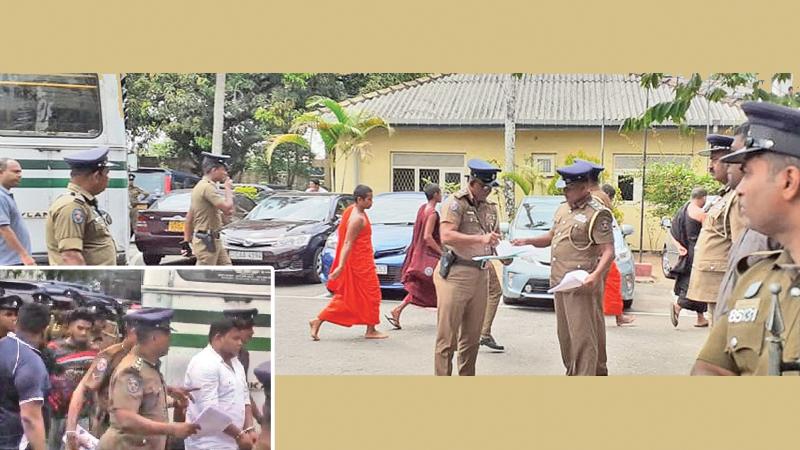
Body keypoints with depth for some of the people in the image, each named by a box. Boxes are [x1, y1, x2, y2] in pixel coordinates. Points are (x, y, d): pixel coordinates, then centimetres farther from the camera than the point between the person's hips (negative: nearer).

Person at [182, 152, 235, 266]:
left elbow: (189, 218, 18)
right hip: (206, 242, -11)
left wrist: (186, 241, 19)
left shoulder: (200, 186, 16)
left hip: (214, 240, 11)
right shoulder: (208, 187, -17)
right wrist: (228, 189, -8)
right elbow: (227, 209, -24)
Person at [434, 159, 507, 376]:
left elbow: (495, 237, 25)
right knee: (447, 337, -5)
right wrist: (481, 238, -28)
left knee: (472, 337, 12)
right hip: (455, 274, -7)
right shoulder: (455, 202, -7)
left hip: (481, 275, 7)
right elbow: (447, 236, -20)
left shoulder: (491, 206, 16)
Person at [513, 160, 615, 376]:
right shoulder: (563, 209, 16)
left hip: (581, 286, -9)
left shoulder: (597, 213, -10)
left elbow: (608, 251, -15)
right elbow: (552, 236, 29)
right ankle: (572, 373, 30)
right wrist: (528, 241, 13)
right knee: (565, 334, 16)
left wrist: (596, 275, -30)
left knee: (583, 336, -7)